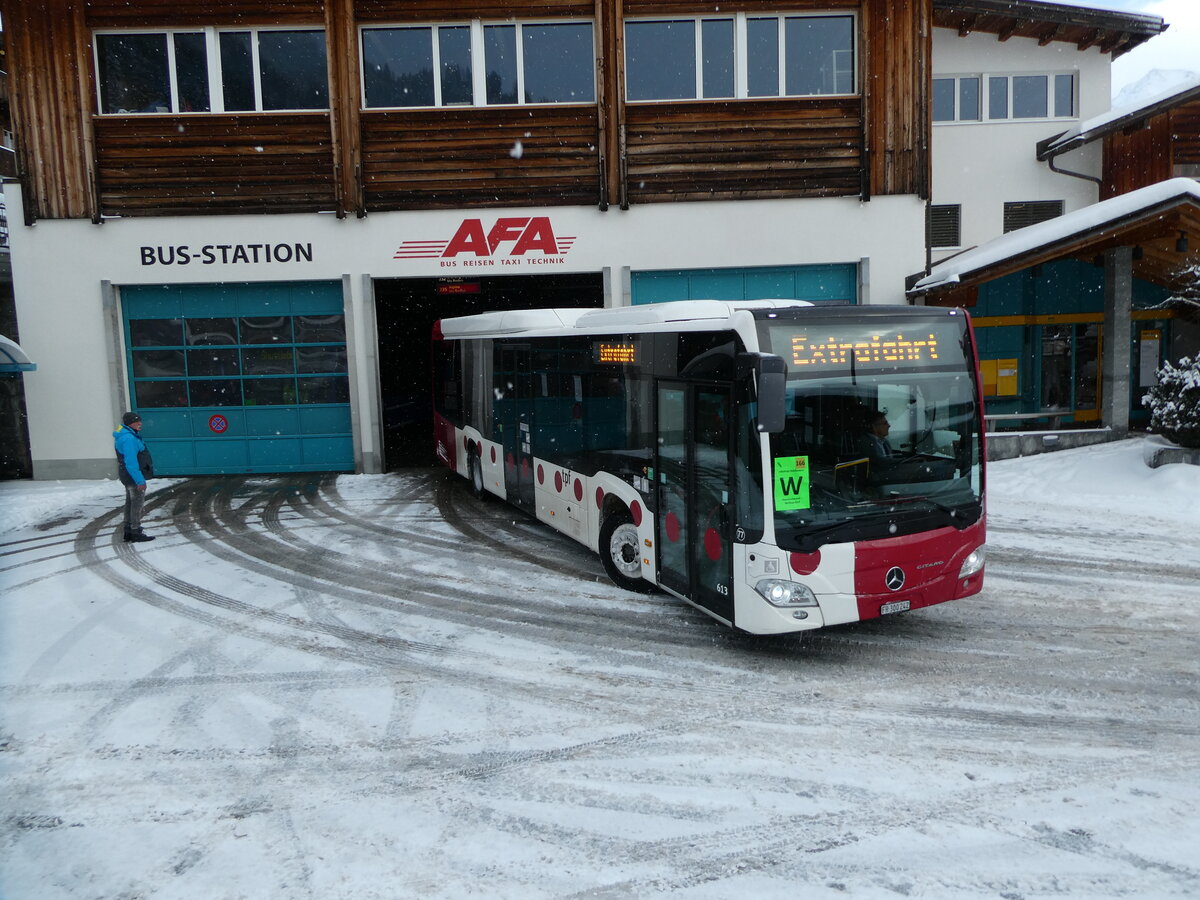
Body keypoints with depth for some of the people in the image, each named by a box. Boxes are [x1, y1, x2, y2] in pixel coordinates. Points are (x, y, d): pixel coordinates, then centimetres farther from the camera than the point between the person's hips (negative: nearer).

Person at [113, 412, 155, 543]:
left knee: (130, 502, 17)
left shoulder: (129, 436, 10)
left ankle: (129, 532, 26)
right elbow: (131, 462, -28)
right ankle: (136, 533, 2)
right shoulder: (129, 439, -23)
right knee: (137, 502, -3)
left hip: (128, 476, 11)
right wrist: (140, 481, -28)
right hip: (134, 475, -11)